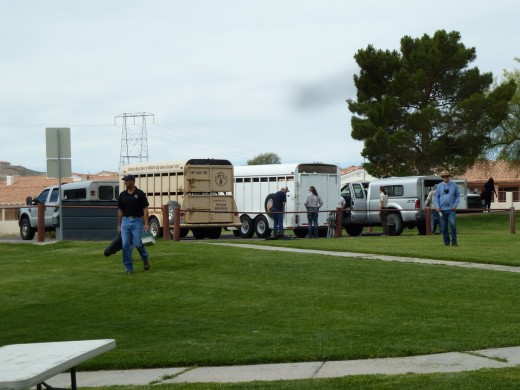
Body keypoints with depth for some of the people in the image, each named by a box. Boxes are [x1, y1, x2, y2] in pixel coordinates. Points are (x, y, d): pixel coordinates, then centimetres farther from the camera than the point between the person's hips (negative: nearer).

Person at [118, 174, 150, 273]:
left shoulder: (140, 194, -4)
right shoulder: (122, 195, 8)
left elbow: (145, 209, -5)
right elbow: (120, 211, 13)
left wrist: (146, 223, -13)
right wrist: (119, 225, 11)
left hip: (137, 221, -4)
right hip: (125, 221, 4)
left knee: (137, 243, -8)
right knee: (125, 245, -4)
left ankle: (145, 258, 23)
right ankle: (128, 267, 2)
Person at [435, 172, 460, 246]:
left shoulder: (454, 185, 5)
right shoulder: (439, 186, 6)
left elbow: (458, 196, 9)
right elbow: (436, 197, 9)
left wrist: (455, 205, -3)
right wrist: (437, 207, -2)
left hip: (451, 209, -1)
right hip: (442, 209, 1)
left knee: (453, 225, -12)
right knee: (444, 226, 4)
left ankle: (454, 241, -6)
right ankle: (446, 241, 13)